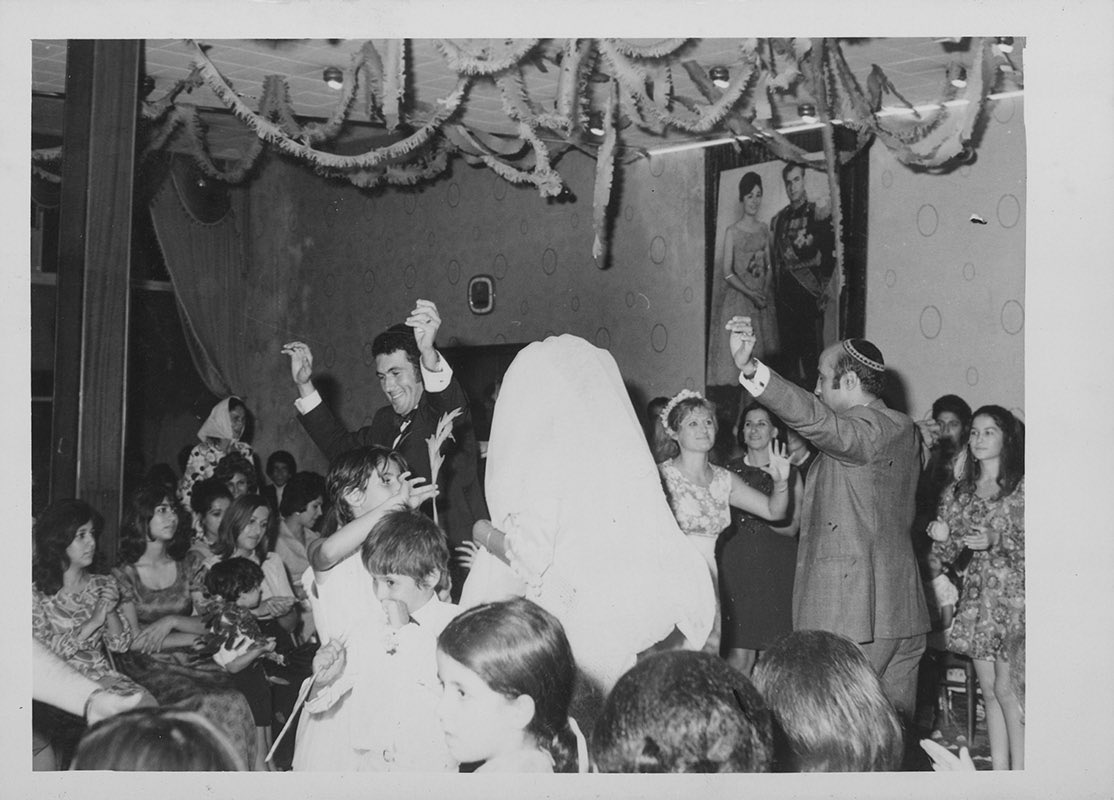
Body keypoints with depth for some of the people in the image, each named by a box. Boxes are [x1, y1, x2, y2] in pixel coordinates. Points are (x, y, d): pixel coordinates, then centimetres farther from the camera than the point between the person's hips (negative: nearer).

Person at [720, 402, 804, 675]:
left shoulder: (791, 473, 9)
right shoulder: (730, 472, 7)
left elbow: (792, 527, 5)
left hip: (777, 567, 1)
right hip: (738, 566, -1)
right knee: (740, 654, -8)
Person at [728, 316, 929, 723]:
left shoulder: (871, 429, -13)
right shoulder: (903, 430, 17)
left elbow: (812, 417, -32)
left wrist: (750, 368, -43)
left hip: (852, 617, -10)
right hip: (902, 612, 10)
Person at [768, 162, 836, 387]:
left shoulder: (819, 214, -1)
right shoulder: (778, 219, 15)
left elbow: (830, 256, -5)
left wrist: (823, 291, -9)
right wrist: (776, 294, 12)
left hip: (809, 295, -5)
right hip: (785, 298, 5)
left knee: (812, 351, -7)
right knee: (788, 351, 7)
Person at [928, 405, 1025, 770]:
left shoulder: (1022, 489, -4)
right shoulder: (958, 492, 11)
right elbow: (947, 554, 12)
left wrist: (997, 541, -21)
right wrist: (940, 536, -9)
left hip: (1012, 593, -5)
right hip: (976, 595, 5)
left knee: (1006, 689, -9)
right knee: (989, 690, 7)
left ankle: (1018, 770, -3)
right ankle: (999, 770, 12)